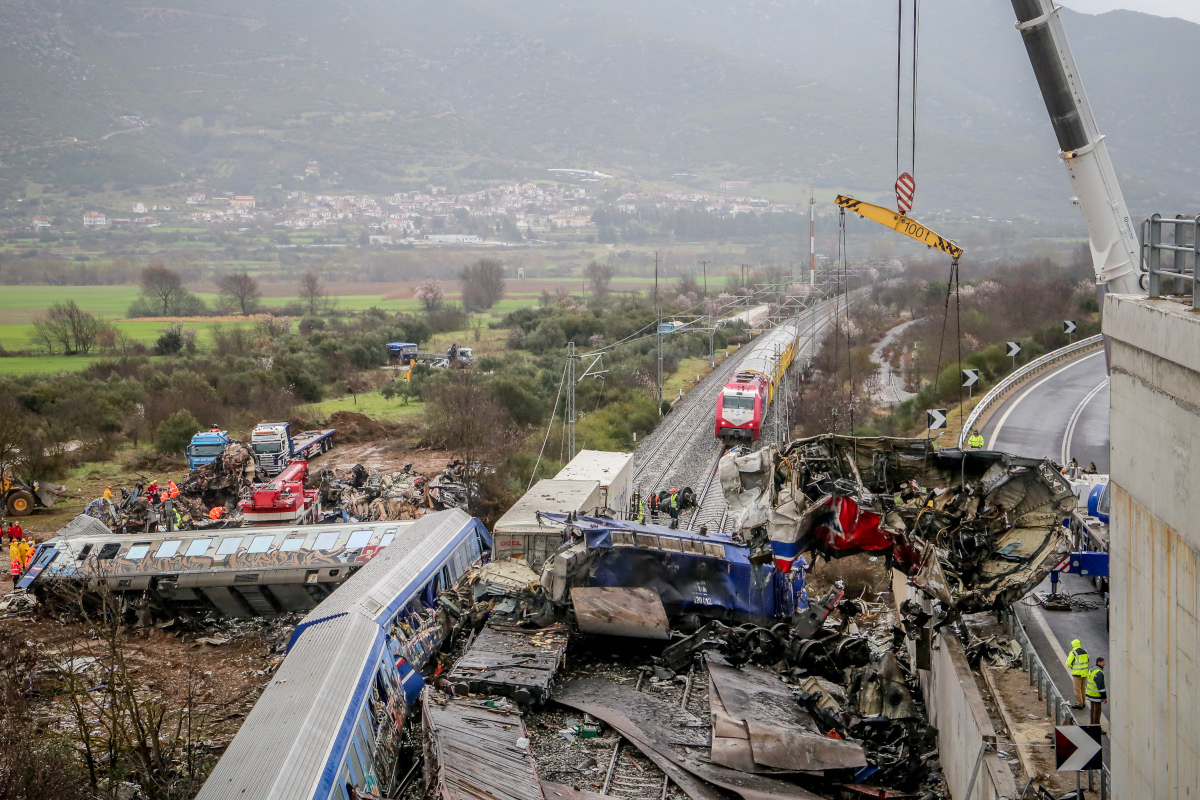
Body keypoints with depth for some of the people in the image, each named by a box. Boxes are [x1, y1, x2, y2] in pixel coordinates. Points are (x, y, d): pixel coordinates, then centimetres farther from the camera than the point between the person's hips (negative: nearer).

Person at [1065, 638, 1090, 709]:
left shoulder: (1073, 653, -15)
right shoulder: (1085, 652, 6)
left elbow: (1069, 663, -15)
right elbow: (1087, 661, 14)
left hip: (1077, 673, -7)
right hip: (1085, 673, 7)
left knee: (1077, 689, 0)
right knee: (1083, 688, 17)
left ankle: (1079, 704, 2)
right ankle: (1082, 702, 25)